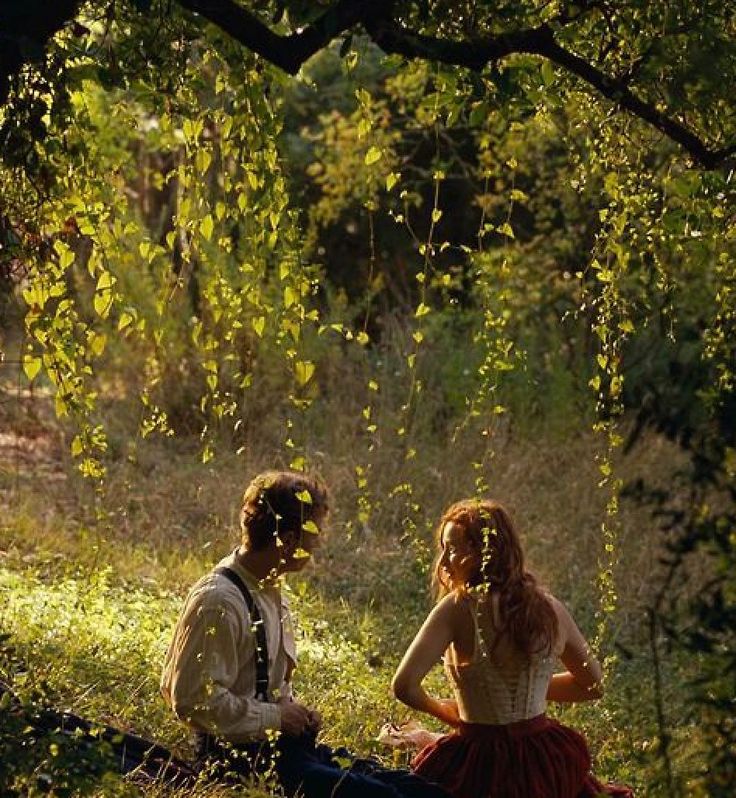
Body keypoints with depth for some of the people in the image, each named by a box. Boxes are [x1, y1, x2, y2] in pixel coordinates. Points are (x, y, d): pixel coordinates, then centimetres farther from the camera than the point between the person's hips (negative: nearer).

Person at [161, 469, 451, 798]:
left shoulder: (270, 592, 14)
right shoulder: (218, 601, -18)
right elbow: (193, 699, -21)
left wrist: (293, 710, 6)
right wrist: (276, 716, -14)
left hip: (279, 744, 9)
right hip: (237, 756, -9)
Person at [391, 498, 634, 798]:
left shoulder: (459, 608, -14)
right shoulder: (552, 609, 1)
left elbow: (404, 686, -20)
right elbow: (593, 684, 15)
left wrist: (439, 708, 1)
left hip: (479, 766, -4)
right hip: (544, 761, 5)